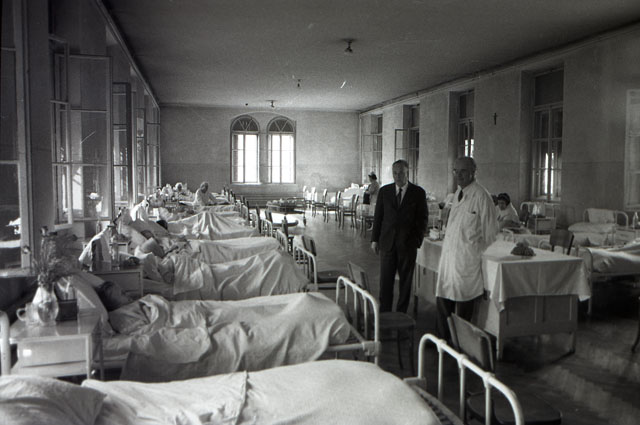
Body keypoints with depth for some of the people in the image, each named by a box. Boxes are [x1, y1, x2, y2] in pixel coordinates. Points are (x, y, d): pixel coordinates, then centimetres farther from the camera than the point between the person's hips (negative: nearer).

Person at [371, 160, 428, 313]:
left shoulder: (418, 193, 0)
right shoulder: (384, 191, 6)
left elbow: (423, 218, 2)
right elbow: (378, 216, 10)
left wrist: (418, 241, -4)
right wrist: (375, 239, 6)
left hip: (408, 243, -1)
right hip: (387, 242, 1)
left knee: (406, 281, 7)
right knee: (385, 280, 2)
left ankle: (401, 314, 20)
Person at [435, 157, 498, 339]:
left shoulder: (481, 197, -13)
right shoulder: (458, 193, 11)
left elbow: (490, 232, -9)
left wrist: (478, 254, -3)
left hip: (467, 258, -7)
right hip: (449, 255, 8)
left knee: (463, 302, 3)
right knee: (442, 298, 12)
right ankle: (443, 338, 25)